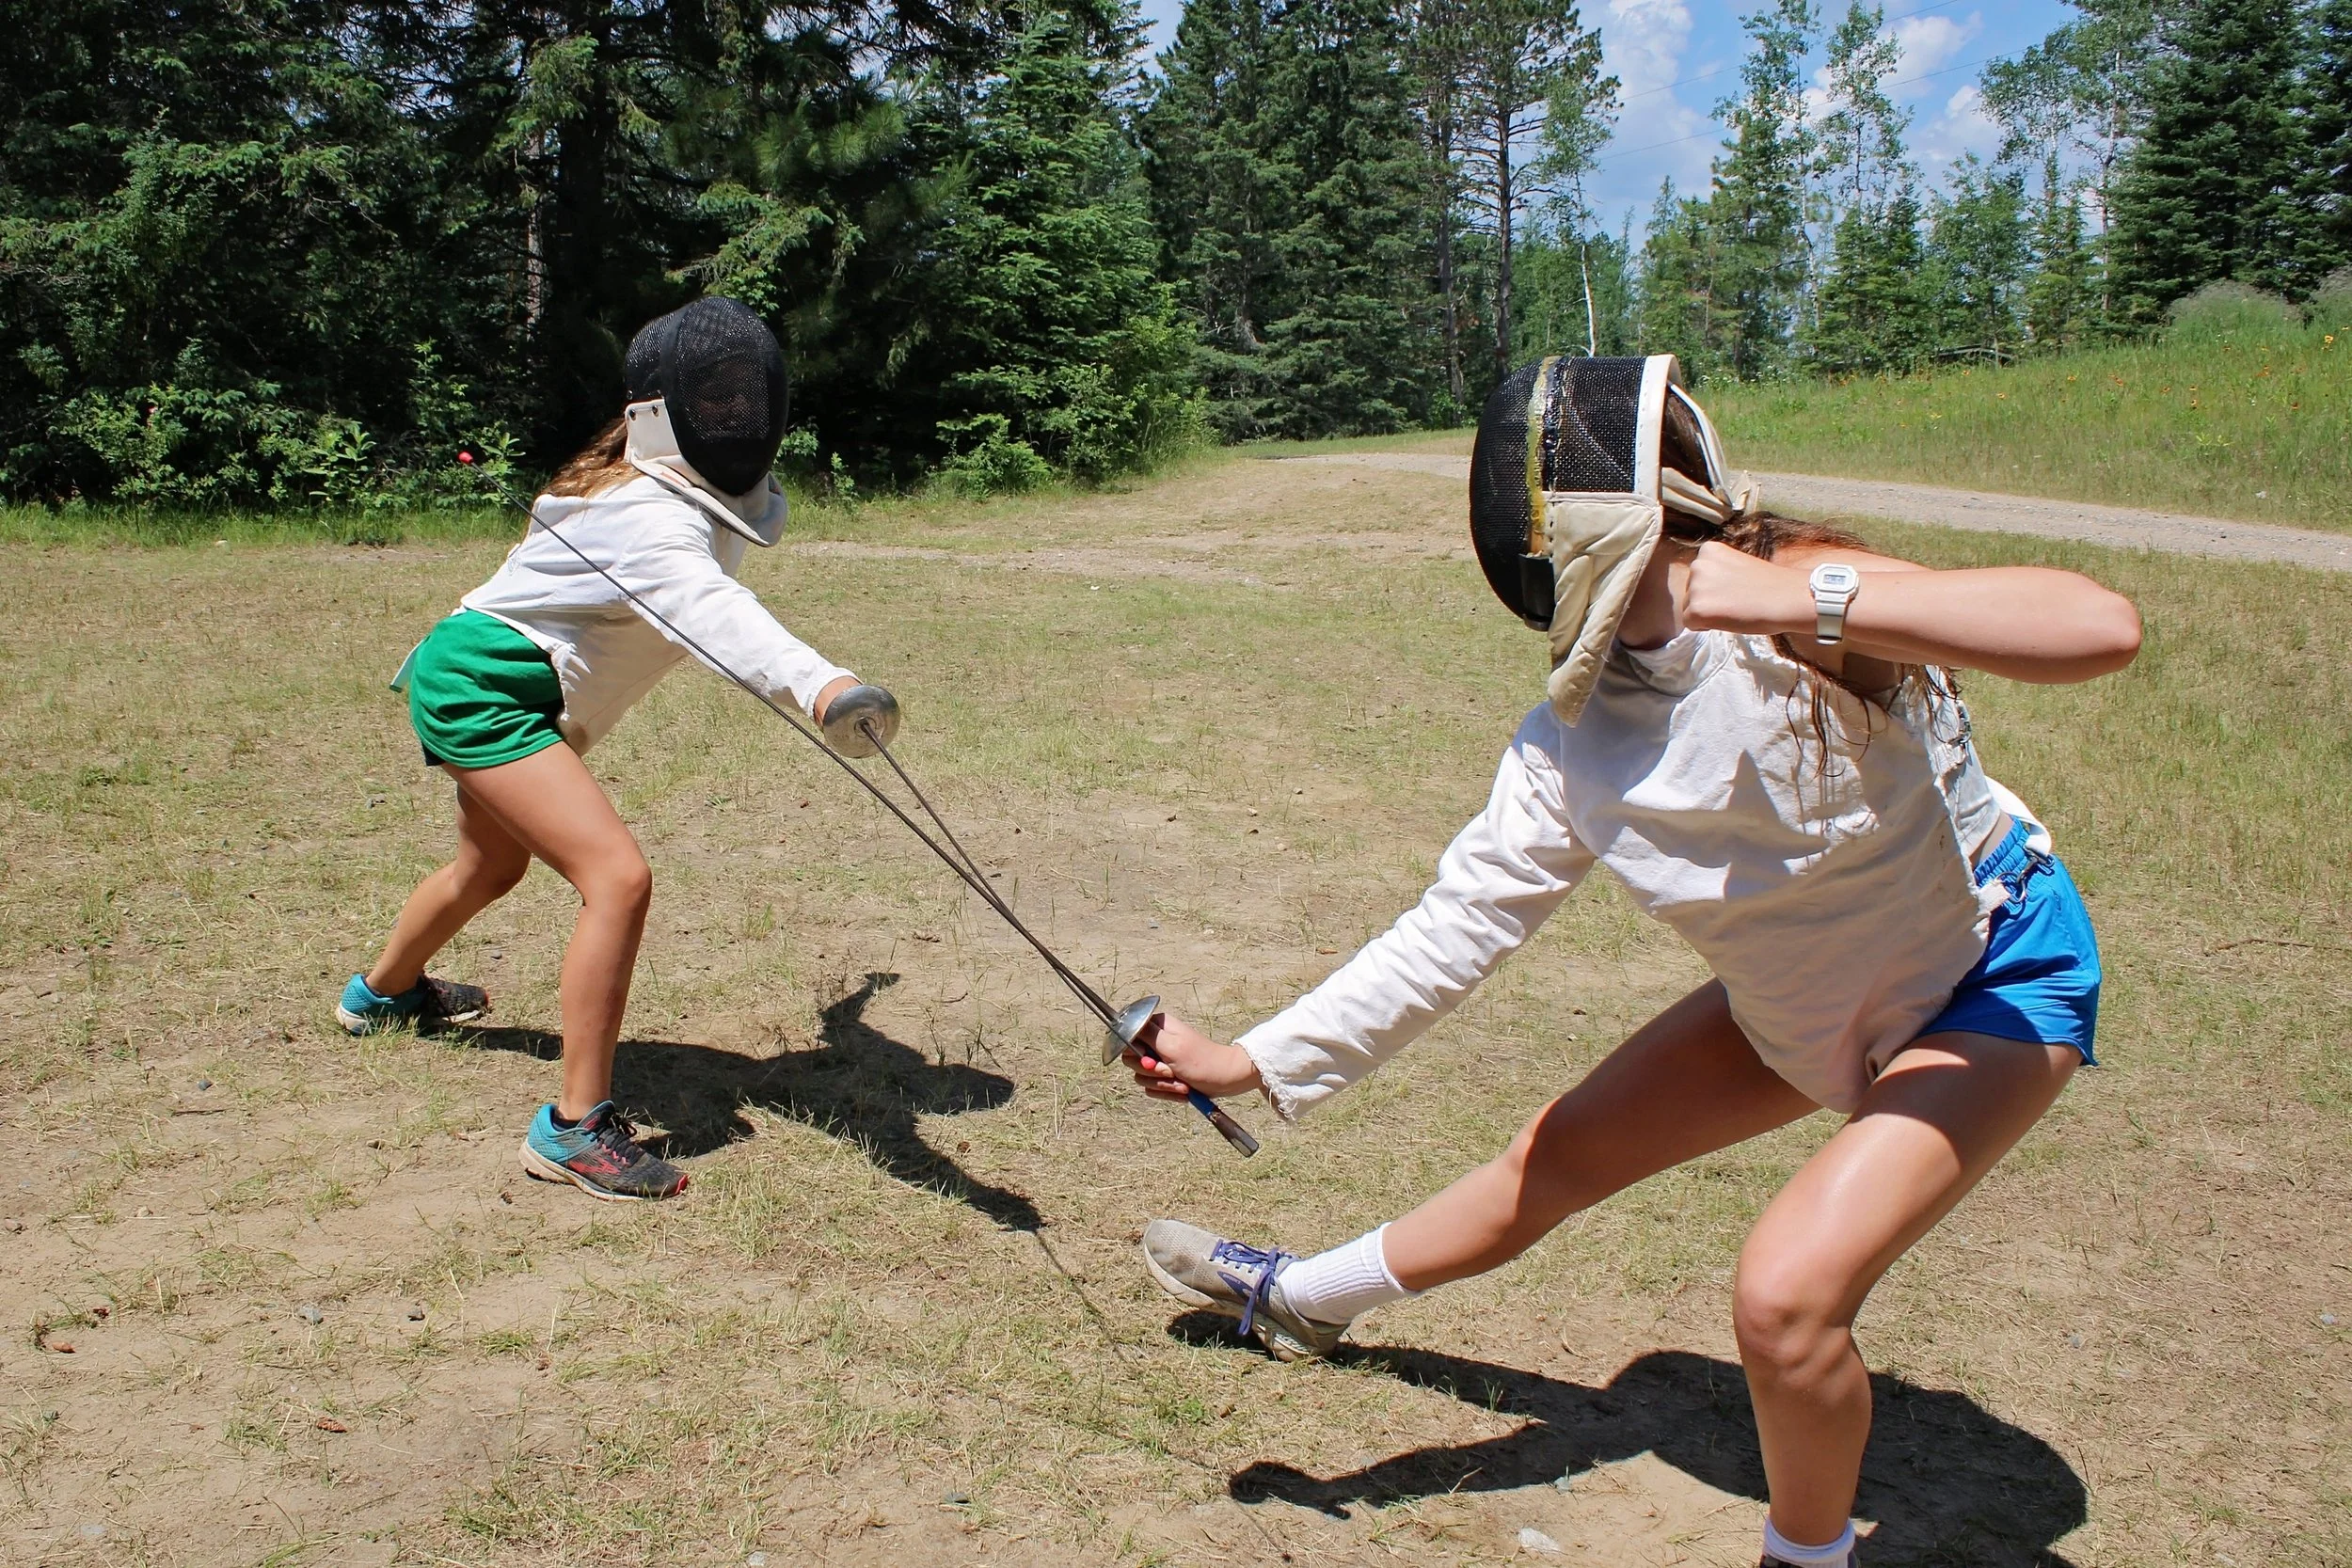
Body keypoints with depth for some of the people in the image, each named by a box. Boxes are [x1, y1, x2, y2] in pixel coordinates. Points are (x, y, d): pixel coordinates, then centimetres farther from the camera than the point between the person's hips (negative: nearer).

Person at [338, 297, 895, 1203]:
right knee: (618, 879, -25)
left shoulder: (722, 493, -2)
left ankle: (382, 993, 60)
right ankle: (575, 1127, -17)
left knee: (492, 870, 32)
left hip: (492, 686, 10)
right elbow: (710, 610, -54)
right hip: (480, 684, -10)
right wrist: (819, 685, -71)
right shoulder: (650, 515, -31)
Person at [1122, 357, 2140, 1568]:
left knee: (1786, 1294, -22)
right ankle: (1302, 1299, 37)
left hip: (1994, 975, -5)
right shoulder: (1571, 744, -15)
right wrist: (1249, 1063, -16)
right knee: (1555, 1160, 13)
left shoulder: (1802, 608, -31)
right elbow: (1454, 927, -11)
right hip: (1800, 1005, 5)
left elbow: (2104, 630, -43)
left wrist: (1815, 607, -52)